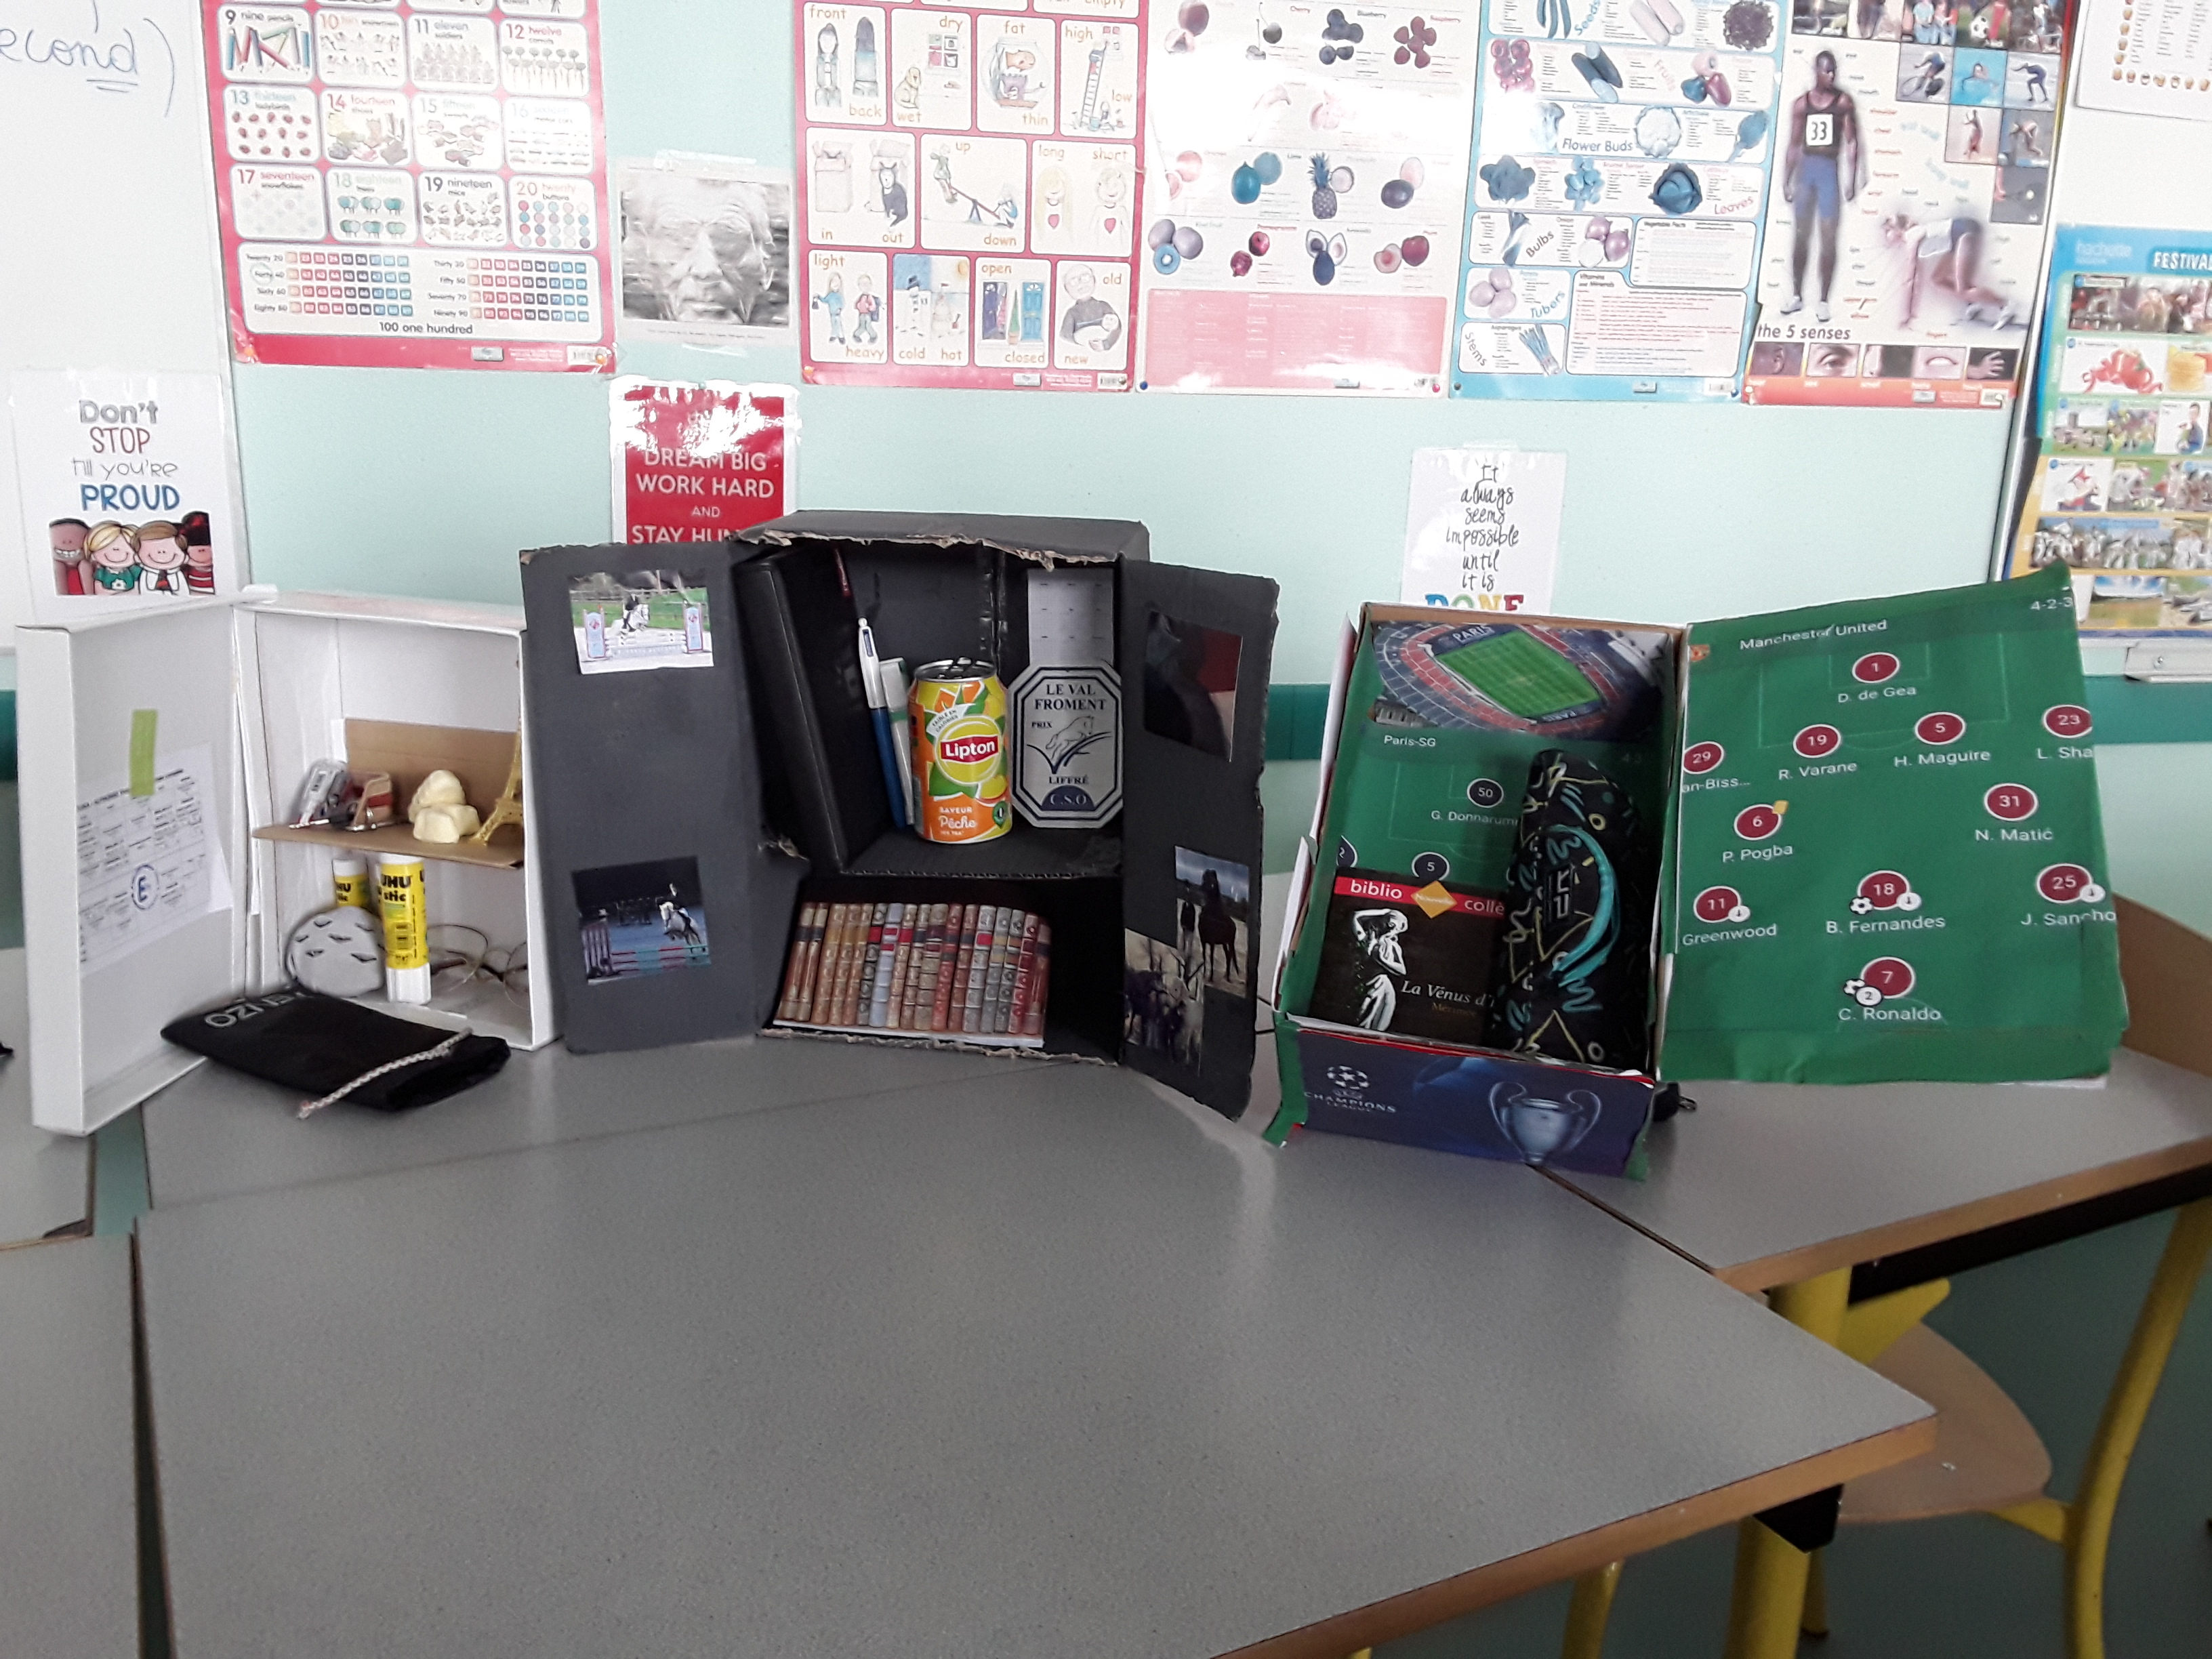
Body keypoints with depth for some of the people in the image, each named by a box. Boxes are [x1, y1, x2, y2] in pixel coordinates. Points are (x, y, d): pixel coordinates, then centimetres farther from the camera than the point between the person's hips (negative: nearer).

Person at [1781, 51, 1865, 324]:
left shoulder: (1844, 101, -1)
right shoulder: (1801, 103, 6)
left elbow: (1852, 142, -3)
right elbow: (1794, 145, 10)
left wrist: (1852, 180, -9)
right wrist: (1786, 181, 6)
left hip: (1830, 171, -3)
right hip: (1805, 170, 3)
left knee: (1829, 238, -4)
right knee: (1801, 235, 9)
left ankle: (1823, 301, 1)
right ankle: (1797, 296, 18)